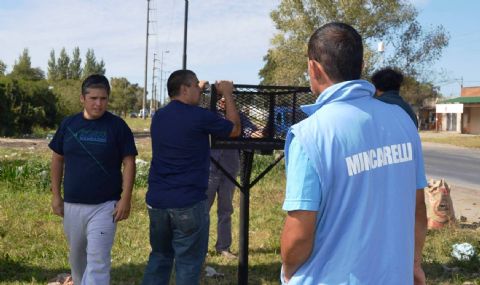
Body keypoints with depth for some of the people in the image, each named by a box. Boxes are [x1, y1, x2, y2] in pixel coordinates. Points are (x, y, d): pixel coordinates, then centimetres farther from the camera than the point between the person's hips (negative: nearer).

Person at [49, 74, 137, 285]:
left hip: (104, 206, -4)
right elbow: (57, 159, 11)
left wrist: (125, 199, -12)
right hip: (72, 205, 4)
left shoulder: (117, 126, -7)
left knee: (97, 262, -7)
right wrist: (56, 195, 7)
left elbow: (129, 163, -6)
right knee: (77, 257, 20)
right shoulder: (69, 124, 3)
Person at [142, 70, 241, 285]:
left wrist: (198, 93, 31)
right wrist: (228, 94, 14)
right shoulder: (200, 116, -12)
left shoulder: (159, 116, 8)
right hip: (189, 203, -7)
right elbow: (235, 129, 4)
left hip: (156, 200, 7)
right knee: (188, 263, 4)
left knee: (159, 257, 19)